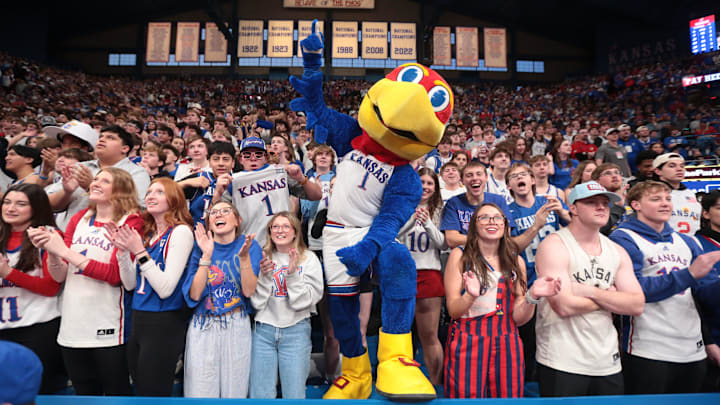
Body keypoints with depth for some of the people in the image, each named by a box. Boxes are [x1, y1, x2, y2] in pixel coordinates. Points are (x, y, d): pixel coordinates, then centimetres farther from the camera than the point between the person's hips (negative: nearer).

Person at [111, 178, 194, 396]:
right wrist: (122, 250, -1)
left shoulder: (180, 232, -13)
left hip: (164, 323, -8)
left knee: (154, 394, 4)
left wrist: (139, 252, -19)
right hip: (138, 320, 8)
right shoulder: (147, 235, 11)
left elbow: (165, 289, -19)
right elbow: (130, 283, 10)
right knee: (140, 391, 19)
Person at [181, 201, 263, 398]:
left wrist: (244, 256, -24)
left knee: (234, 391, 9)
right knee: (200, 392, 6)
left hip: (237, 327, 0)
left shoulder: (250, 246, -3)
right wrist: (206, 255, -19)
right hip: (202, 327, 1)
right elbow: (194, 295, -11)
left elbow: (249, 291, -12)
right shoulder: (200, 247, -1)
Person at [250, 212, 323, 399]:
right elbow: (257, 302, 0)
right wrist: (264, 275, -13)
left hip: (296, 330, -1)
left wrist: (292, 273, -17)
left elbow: (303, 302, -6)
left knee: (294, 395, 1)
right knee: (260, 395, 5)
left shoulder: (308, 259, 0)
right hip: (264, 330, 2)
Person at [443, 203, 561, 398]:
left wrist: (533, 296, -13)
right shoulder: (460, 256, -1)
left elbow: (518, 318, 5)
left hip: (506, 346, 3)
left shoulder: (516, 261, 8)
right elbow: (453, 310, -6)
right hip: (466, 344, -3)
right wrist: (471, 295, -25)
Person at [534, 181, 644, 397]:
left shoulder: (617, 251, 9)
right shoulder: (554, 245, -12)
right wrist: (611, 297, -6)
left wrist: (590, 291, -14)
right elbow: (564, 306, -21)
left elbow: (637, 305, -1)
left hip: (609, 363, 6)